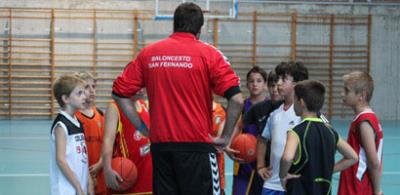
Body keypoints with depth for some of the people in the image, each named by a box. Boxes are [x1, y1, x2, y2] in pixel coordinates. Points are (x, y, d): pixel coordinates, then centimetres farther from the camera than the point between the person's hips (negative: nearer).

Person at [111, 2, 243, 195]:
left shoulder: (148, 53, 7)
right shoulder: (208, 53, -4)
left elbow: (119, 93, 7)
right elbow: (236, 99, -12)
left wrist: (142, 128, 10)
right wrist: (225, 138, -3)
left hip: (160, 145, 4)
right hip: (196, 143, -4)